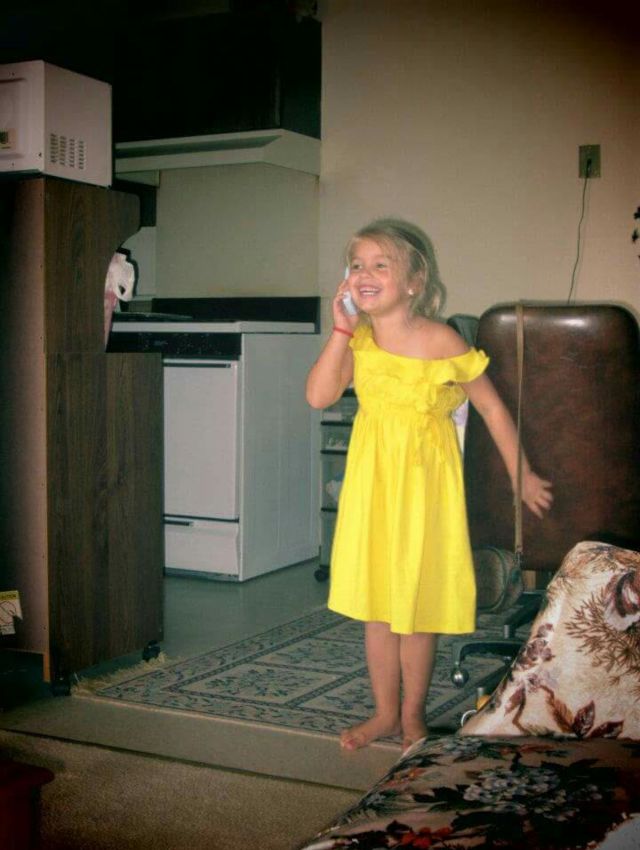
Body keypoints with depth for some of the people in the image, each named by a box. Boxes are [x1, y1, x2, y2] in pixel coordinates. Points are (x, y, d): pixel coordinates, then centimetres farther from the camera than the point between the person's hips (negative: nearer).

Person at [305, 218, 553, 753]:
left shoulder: (441, 342, -14)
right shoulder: (357, 340, -2)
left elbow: (492, 408, -5)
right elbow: (319, 396, -15)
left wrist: (522, 477, 0)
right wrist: (342, 329, -17)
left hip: (424, 481, -4)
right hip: (372, 482, 4)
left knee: (419, 601, 7)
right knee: (377, 602, 11)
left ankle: (412, 715, 24)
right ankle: (386, 712, 26)